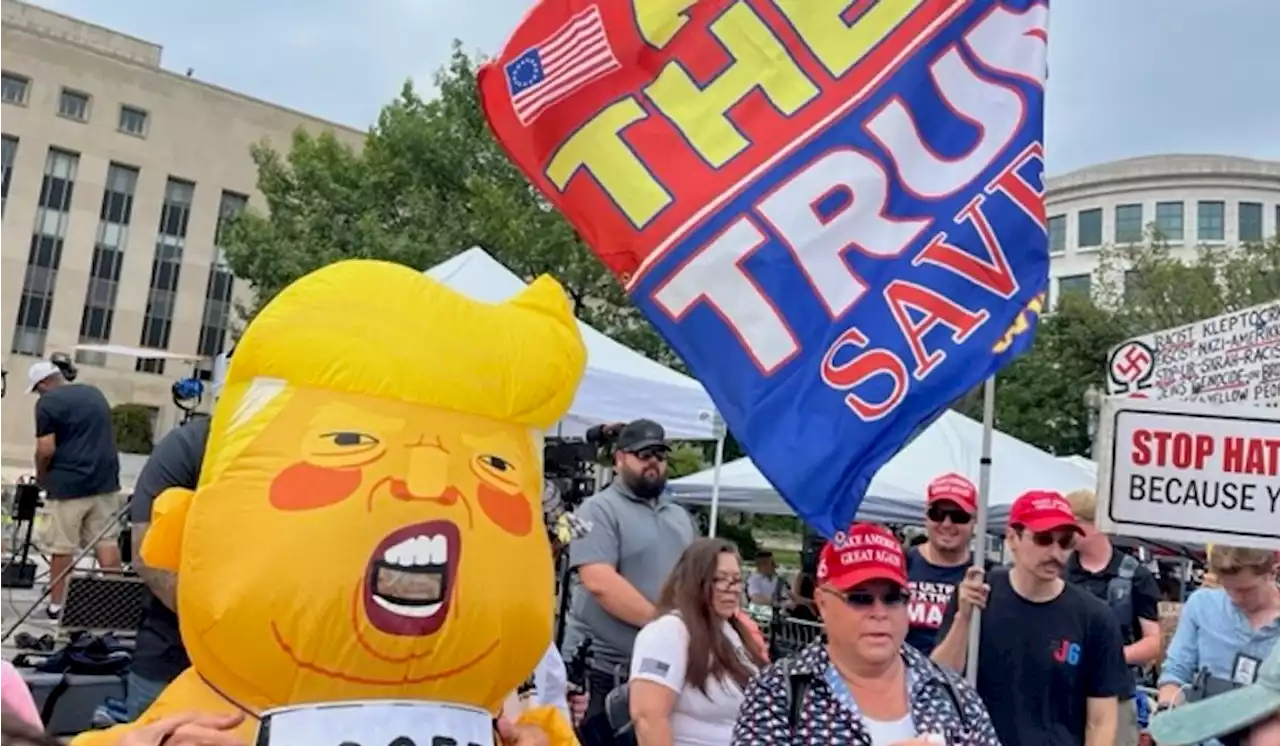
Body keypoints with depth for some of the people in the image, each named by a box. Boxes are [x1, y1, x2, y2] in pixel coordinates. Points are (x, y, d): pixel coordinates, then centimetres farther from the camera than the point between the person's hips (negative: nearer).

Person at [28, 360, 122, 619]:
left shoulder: (47, 402, -6)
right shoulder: (95, 393, 14)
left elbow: (46, 450, -11)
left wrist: (41, 476, 6)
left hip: (68, 484, -5)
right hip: (105, 480, 5)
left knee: (62, 547, 4)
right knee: (107, 541, 6)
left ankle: (57, 604, 13)